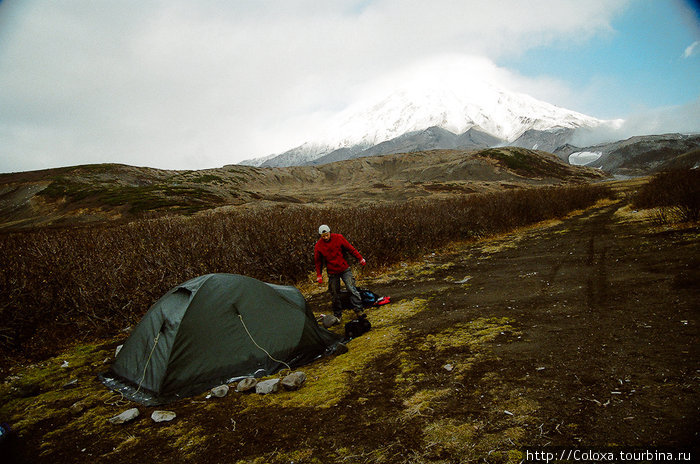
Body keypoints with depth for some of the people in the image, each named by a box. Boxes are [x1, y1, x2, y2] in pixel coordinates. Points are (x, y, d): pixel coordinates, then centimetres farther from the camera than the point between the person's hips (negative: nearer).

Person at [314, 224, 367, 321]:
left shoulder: (338, 238, -9)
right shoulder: (318, 246, -8)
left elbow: (350, 248, -1)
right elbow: (318, 262, 5)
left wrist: (360, 258, 0)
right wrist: (319, 275, 2)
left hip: (345, 269, -1)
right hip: (332, 273, 1)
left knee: (352, 289, -10)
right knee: (335, 294, 7)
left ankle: (359, 310, -1)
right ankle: (337, 315, 22)